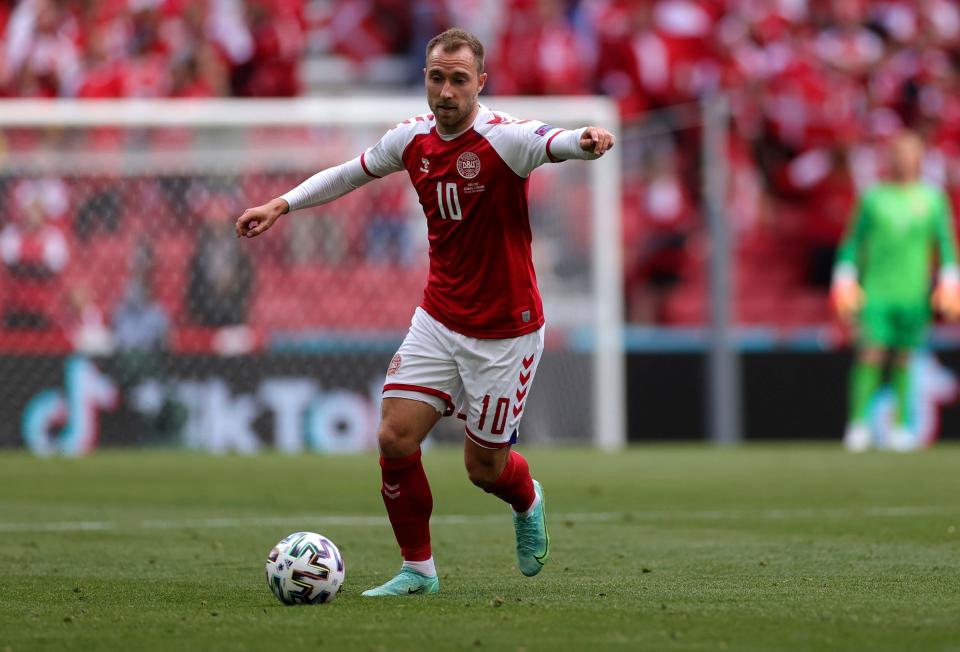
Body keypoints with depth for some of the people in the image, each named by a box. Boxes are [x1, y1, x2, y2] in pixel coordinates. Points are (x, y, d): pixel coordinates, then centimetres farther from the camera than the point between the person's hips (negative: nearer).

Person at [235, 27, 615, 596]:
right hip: (438, 321, 5)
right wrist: (282, 204, 13)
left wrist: (587, 140, -63)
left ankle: (529, 504, 41)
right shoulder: (412, 139, -1)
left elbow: (558, 143, -41)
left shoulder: (505, 138, -19)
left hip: (504, 332, -5)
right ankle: (418, 570, 10)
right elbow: (352, 173, 19)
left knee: (484, 466, 5)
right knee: (395, 439, -7)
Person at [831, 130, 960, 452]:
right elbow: (853, 243, 10)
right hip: (875, 292, -1)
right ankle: (858, 423, -8)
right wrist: (845, 282, 2)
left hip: (913, 293, 1)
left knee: (904, 359, 1)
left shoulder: (933, 199, 8)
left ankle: (901, 426, 6)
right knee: (870, 355, -10)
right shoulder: (873, 198, 7)